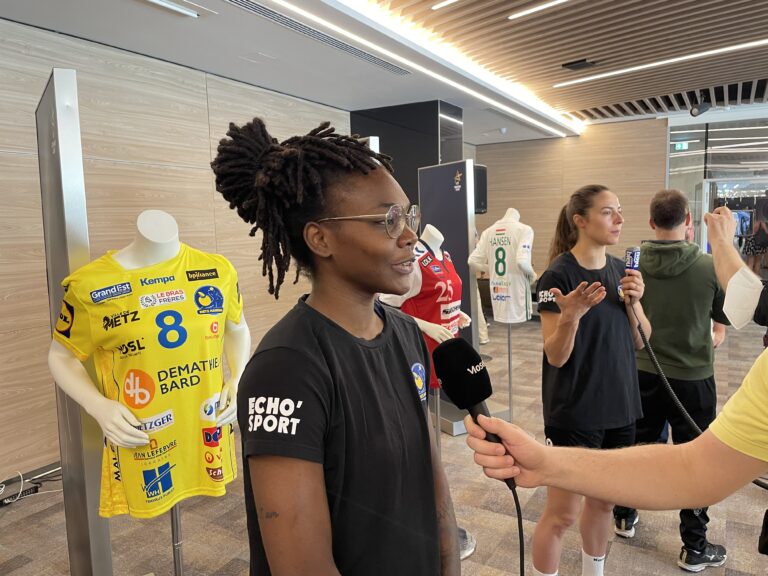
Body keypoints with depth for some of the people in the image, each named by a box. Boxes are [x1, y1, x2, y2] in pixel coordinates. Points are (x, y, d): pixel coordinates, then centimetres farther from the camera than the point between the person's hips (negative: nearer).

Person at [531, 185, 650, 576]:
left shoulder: (620, 270, 4)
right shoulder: (559, 275, -16)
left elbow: (640, 341, 8)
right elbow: (555, 356, -18)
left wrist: (633, 301, -10)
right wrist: (572, 314, -35)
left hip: (620, 407, 7)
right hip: (574, 412, -7)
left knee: (604, 501, 21)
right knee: (561, 514, 3)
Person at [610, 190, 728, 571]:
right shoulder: (709, 267, -16)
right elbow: (727, 316, 0)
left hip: (642, 373, 3)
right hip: (693, 377, -2)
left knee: (637, 446, 19)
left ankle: (624, 516, 36)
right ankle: (694, 547, 23)